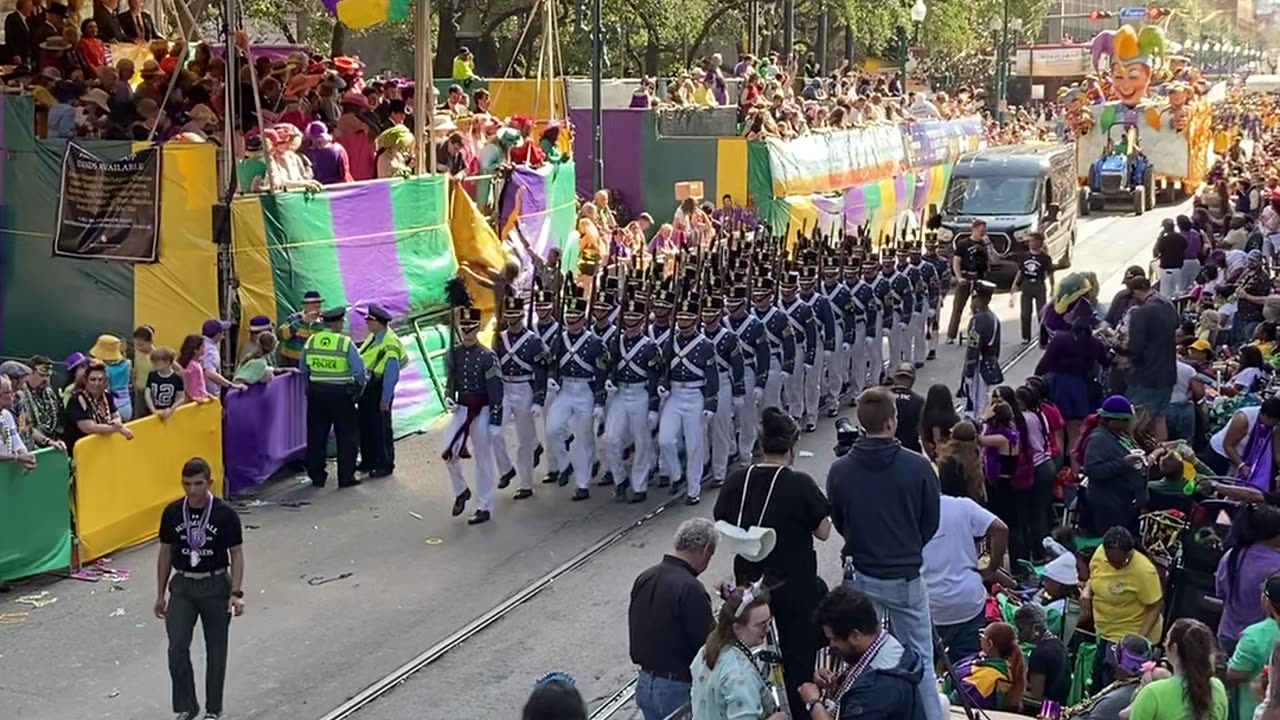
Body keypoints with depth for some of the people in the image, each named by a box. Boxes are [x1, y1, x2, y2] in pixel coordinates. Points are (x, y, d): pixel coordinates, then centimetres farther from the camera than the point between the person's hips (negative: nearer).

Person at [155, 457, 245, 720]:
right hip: (182, 585, 2)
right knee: (177, 648, -9)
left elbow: (236, 554, -7)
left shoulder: (225, 514, -12)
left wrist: (236, 593, -14)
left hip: (215, 586, -2)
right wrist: (160, 594, 8)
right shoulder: (172, 513, -3)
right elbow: (165, 553, 6)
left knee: (215, 651, 7)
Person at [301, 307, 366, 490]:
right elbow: (359, 369, -12)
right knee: (346, 436, 6)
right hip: (340, 393, -4)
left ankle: (316, 476, 16)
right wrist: (359, 386, 6)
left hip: (316, 392, 4)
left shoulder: (311, 342, 1)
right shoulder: (345, 343, -13)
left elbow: (304, 369, 8)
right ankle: (346, 477, 7)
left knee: (316, 435, 12)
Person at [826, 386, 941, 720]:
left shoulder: (840, 471, -11)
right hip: (907, 577, -1)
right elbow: (931, 523, -2)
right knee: (920, 661, 13)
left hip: (860, 577, 1)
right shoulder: (918, 467, -15)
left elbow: (839, 524, 3)